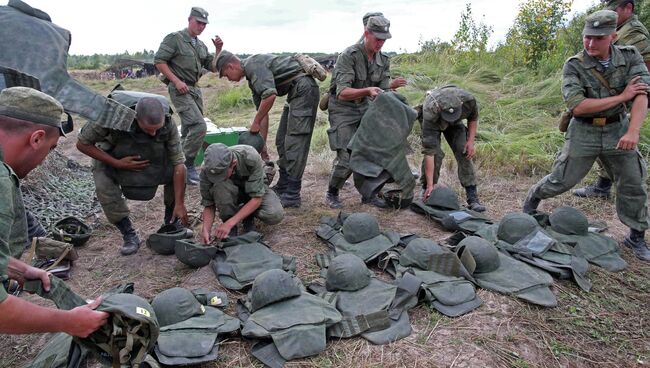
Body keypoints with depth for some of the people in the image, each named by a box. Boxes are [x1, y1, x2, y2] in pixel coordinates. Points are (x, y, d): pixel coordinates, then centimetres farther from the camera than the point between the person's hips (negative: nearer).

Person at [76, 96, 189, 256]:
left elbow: (178, 163, -27)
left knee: (179, 172, -21)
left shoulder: (168, 124, -32)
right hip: (111, 158, -1)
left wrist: (179, 204, -27)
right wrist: (117, 164, -33)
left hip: (151, 155, 1)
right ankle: (130, 236, -7)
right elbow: (82, 144, -23)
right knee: (104, 186, -28)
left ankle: (171, 225, 0)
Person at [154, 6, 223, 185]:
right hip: (180, 89, -8)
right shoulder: (174, 38, -7)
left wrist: (218, 49, -1)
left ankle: (183, 162, 26)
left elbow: (213, 67, 13)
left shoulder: (201, 45, 15)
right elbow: (159, 61, -11)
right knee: (199, 126, -20)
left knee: (189, 129, 13)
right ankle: (187, 164, -9)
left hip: (195, 89, 8)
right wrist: (176, 80, -19)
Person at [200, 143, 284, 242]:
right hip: (231, 192, 1)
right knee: (219, 186, -35)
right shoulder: (209, 169, -28)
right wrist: (205, 229, -34)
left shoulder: (251, 157, -36)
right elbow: (208, 204, -16)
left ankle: (249, 216, 2)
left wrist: (230, 223, -38)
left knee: (275, 215, -31)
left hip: (257, 189, -1)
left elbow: (257, 198, -33)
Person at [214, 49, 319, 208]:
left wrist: (255, 122, -12)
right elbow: (263, 113, 21)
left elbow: (270, 95, -26)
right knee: (282, 141, 13)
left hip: (304, 89, -11)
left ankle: (292, 196, -7)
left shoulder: (253, 64, -12)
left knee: (294, 143, -11)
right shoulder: (252, 78, 19)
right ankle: (282, 187, 22)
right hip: (296, 94, 11)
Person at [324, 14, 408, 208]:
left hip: (365, 108, 6)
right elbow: (342, 93, -30)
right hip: (342, 110, -6)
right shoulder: (348, 56, -21)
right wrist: (367, 90, -43)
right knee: (347, 158, -13)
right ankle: (332, 194, 11)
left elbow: (383, 92, 2)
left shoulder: (383, 59, -2)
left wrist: (391, 86, -20)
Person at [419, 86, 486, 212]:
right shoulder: (430, 114, -44)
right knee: (436, 154, -22)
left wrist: (471, 141, -17)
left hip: (456, 123, 3)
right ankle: (427, 192, -2)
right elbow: (429, 152, -42)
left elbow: (473, 118, -8)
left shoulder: (469, 100, -37)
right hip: (433, 122, -2)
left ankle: (473, 198, -7)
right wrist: (430, 185, -41)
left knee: (464, 153, -12)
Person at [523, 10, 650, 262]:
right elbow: (577, 106, -23)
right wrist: (621, 96, -22)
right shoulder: (574, 66, -13)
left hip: (618, 130, 3)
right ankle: (533, 198, 33)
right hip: (584, 132, -3)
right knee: (562, 180, 3)